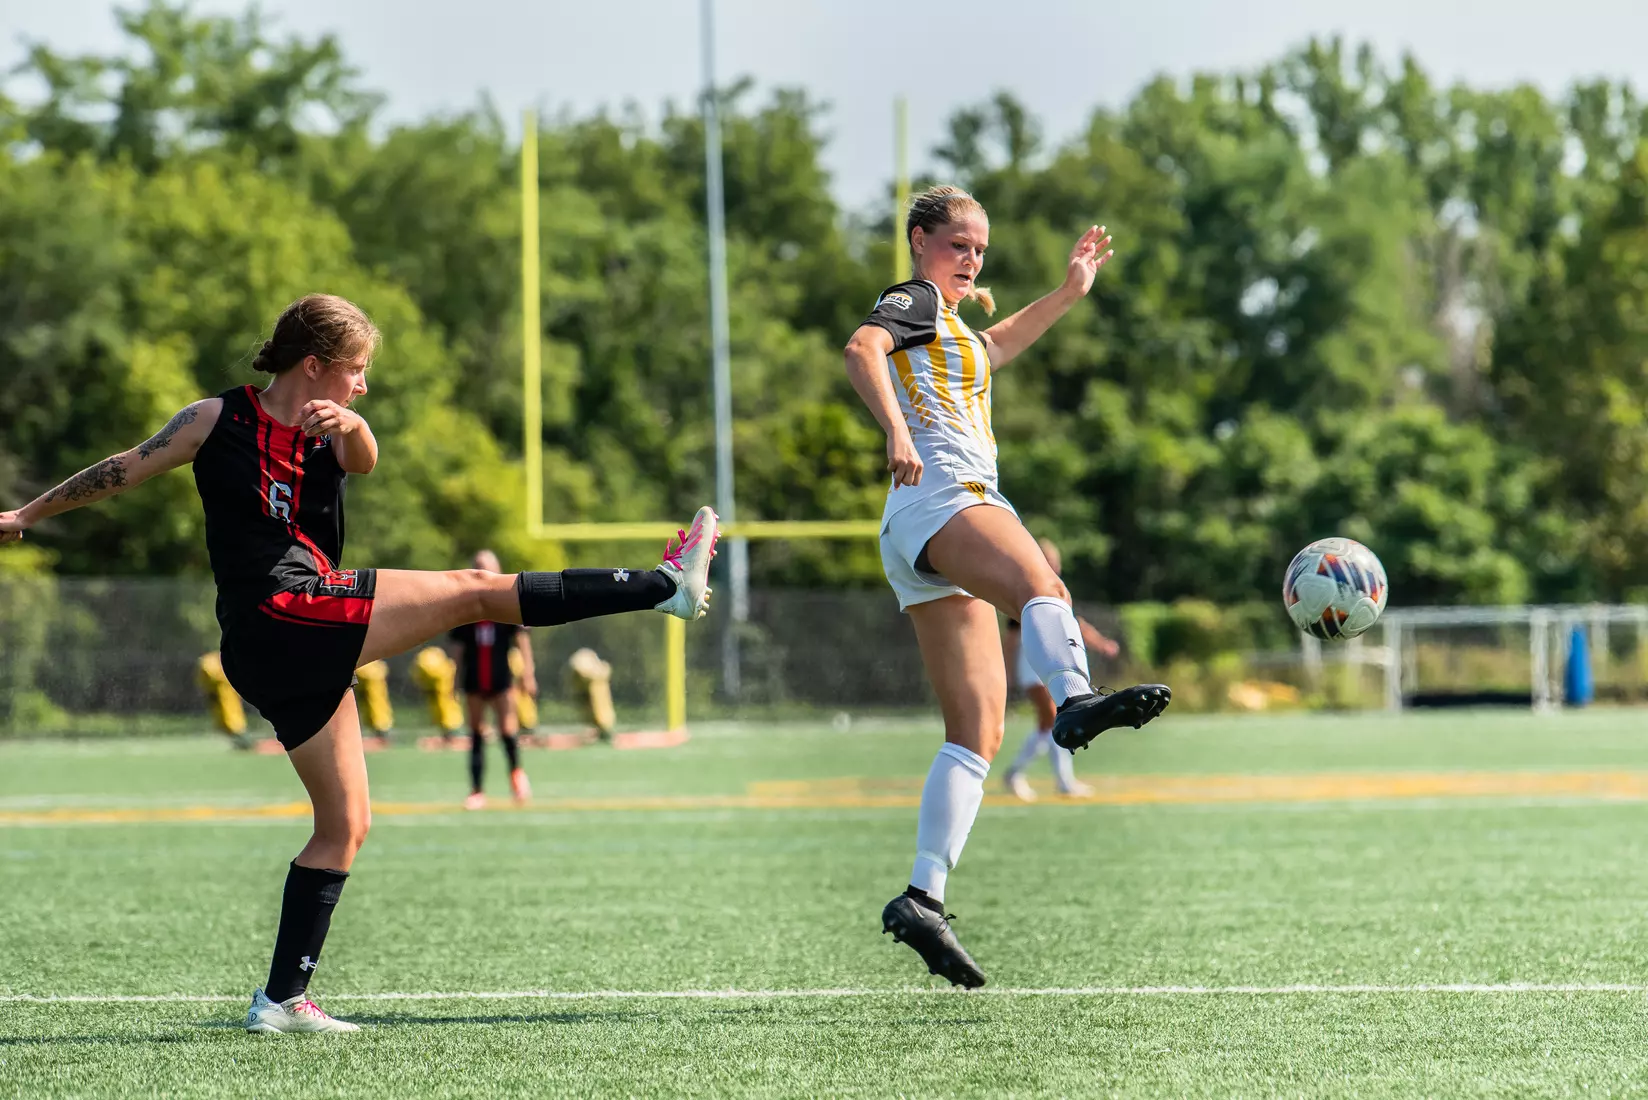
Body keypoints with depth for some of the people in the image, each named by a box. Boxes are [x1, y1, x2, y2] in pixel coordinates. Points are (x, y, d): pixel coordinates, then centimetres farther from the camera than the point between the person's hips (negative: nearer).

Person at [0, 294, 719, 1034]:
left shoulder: (333, 434, 16)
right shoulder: (218, 420, 3)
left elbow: (365, 461, -8)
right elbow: (123, 472, 14)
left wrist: (349, 426, -32)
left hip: (304, 651, 8)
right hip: (277, 617, -8)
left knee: (345, 824, 10)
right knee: (474, 592, -12)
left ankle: (282, 999, 11)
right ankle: (668, 585, -13)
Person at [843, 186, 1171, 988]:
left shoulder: (948, 322, 33)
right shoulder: (910, 299, 5)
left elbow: (986, 352, 55)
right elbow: (861, 350, -16)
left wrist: (1067, 294, 52)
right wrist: (896, 427, -33)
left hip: (922, 546, 10)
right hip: (941, 497, -10)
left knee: (978, 735, 0)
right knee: (1039, 583, -40)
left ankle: (923, 897, -7)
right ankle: (1076, 700, -70)